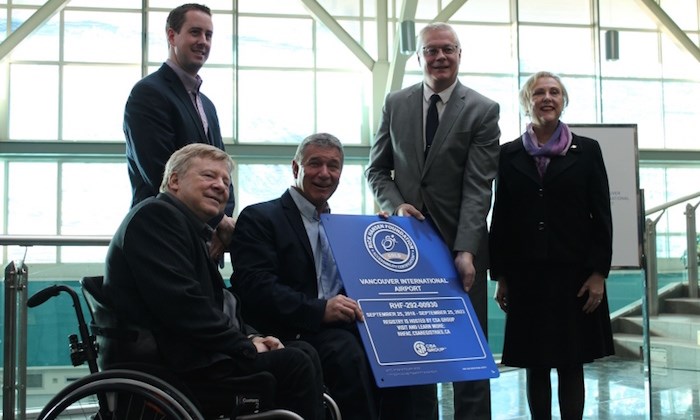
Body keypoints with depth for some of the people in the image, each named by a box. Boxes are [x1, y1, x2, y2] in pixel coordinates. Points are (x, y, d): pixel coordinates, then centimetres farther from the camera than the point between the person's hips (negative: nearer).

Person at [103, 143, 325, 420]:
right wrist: (246, 347, -15)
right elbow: (181, 305, -21)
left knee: (305, 353, 8)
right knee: (295, 365, -18)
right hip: (168, 366, -10)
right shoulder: (156, 215, -10)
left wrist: (249, 337, 1)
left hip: (188, 355, 10)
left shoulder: (194, 230, 21)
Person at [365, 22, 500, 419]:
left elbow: (478, 186, -11)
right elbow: (378, 169, 12)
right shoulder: (395, 104, 8)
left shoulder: (483, 110, -3)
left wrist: (465, 250, -20)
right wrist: (396, 204, -9)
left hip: (460, 244, -2)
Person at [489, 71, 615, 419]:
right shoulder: (509, 154, 6)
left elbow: (601, 216, 2)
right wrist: (501, 276, 1)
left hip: (574, 272, -1)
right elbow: (500, 219, 5)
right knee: (534, 364, 6)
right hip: (527, 274, 1)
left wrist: (598, 273, -6)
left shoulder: (587, 150, 5)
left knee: (571, 363, 4)